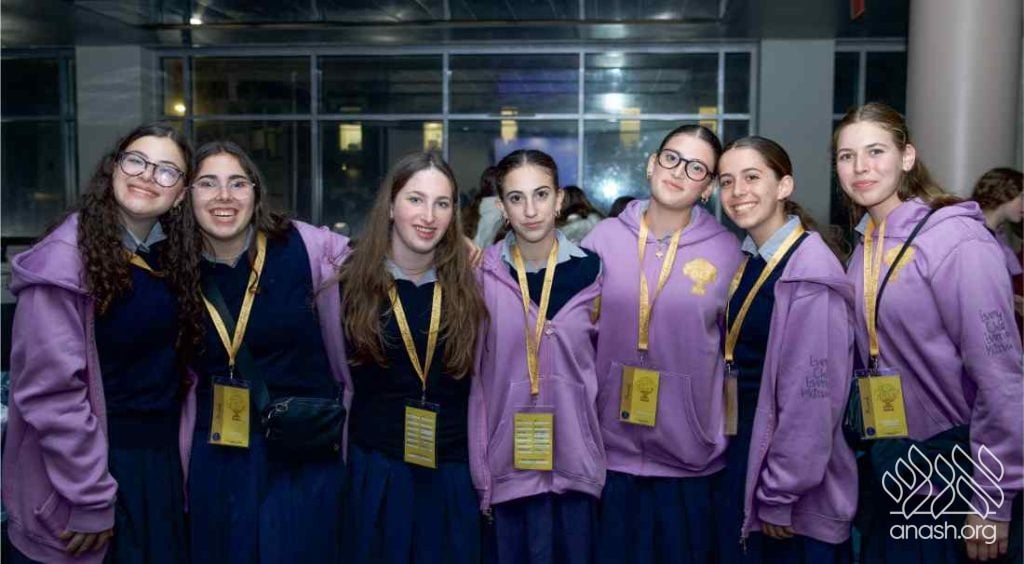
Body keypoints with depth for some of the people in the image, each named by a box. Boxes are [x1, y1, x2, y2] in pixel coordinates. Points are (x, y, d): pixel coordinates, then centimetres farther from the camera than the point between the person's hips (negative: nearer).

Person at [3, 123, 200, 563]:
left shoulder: (171, 257, 4)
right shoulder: (66, 257, -17)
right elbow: (51, 390, -20)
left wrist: (175, 458, 8)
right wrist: (90, 500, -19)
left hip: (160, 462, 7)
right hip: (87, 465, -6)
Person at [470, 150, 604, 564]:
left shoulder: (589, 270, -2)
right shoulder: (484, 274, -5)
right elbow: (474, 376, -1)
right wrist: (479, 472, -2)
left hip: (575, 459, 1)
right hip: (510, 461, -1)